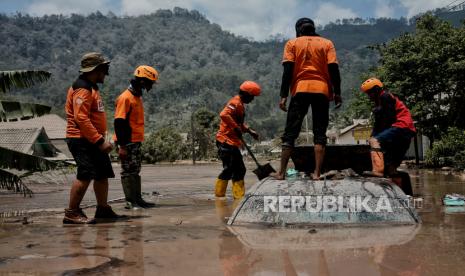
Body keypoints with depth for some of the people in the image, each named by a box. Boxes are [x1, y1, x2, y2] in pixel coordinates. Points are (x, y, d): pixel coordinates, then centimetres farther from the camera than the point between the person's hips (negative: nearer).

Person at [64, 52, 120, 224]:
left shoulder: (91, 88, 19)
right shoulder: (82, 89, -14)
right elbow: (81, 118, -23)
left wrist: (101, 139, 18)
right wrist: (99, 141, -24)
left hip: (92, 141, 11)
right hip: (82, 140, -11)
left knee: (103, 174, 14)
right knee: (86, 175, -15)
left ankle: (103, 209, 25)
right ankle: (72, 213, -7)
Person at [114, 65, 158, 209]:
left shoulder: (137, 97, 15)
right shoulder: (126, 98, -15)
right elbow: (119, 123, -20)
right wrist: (122, 145, -22)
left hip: (136, 142, 10)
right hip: (127, 143, -10)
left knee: (135, 171, 14)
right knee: (128, 171, -4)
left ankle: (138, 199, 21)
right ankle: (130, 201, 2)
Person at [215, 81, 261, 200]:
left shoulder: (240, 104, 20)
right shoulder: (235, 103, -12)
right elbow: (224, 115, -29)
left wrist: (249, 131, 19)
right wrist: (236, 128, -26)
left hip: (232, 142, 11)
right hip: (226, 141, -11)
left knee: (239, 170, 12)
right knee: (229, 169, -9)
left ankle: (239, 196, 17)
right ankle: (219, 195, -2)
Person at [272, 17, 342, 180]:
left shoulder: (292, 44, 10)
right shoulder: (326, 43, 13)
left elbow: (287, 70, -1)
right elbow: (333, 69, 2)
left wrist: (284, 96, -3)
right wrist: (337, 93, 3)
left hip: (300, 90, -1)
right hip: (322, 90, 1)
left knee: (290, 133, 2)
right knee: (319, 134, 3)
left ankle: (281, 172, 0)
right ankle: (317, 173, -3)